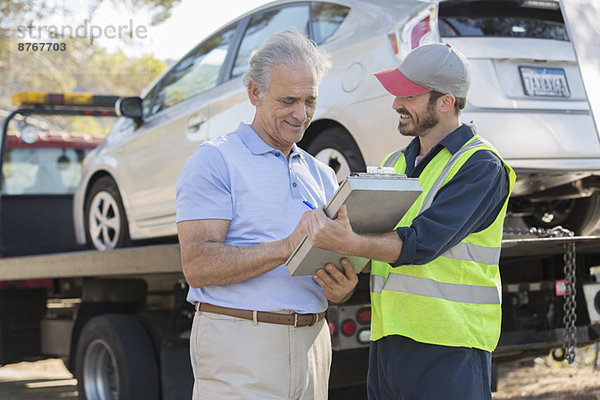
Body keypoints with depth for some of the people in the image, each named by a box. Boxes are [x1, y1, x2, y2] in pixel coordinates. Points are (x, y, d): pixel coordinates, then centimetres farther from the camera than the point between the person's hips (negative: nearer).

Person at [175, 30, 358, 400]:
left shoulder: (321, 175, 17)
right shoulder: (215, 161, -3)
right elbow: (197, 265, -14)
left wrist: (340, 289, -6)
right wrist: (288, 247, -22)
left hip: (311, 343, 6)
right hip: (240, 346, -6)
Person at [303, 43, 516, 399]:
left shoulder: (481, 166, -8)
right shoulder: (395, 163, 17)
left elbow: (423, 243, -21)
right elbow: (375, 245, 18)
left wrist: (350, 244, -35)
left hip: (448, 347, -7)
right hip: (387, 341, 7)